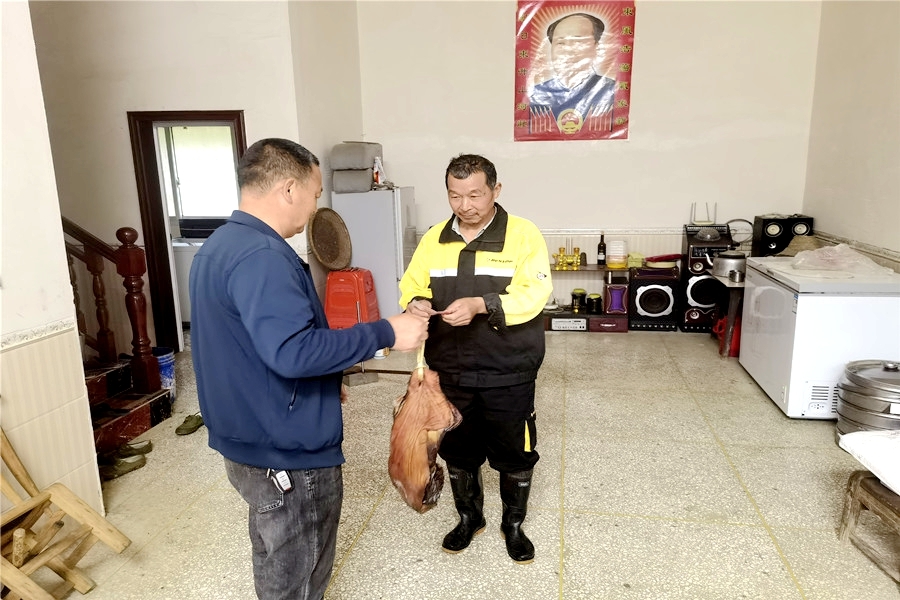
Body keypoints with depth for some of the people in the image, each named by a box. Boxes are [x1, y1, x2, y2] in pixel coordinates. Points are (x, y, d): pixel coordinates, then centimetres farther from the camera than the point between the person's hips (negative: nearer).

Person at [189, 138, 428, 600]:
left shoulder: (220, 246, 9)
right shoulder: (261, 257, -25)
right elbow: (293, 352, -35)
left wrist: (323, 383, 17)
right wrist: (385, 333, -26)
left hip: (253, 441, 10)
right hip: (288, 450, -10)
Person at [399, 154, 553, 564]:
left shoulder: (524, 234, -9)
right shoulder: (433, 239, 4)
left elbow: (534, 293, -18)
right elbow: (412, 283, 9)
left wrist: (481, 305, -32)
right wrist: (415, 303, -15)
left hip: (508, 374, -3)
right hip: (450, 372, 4)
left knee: (514, 453, 12)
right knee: (457, 451, 17)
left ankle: (514, 524, 37)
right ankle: (469, 518, 41)